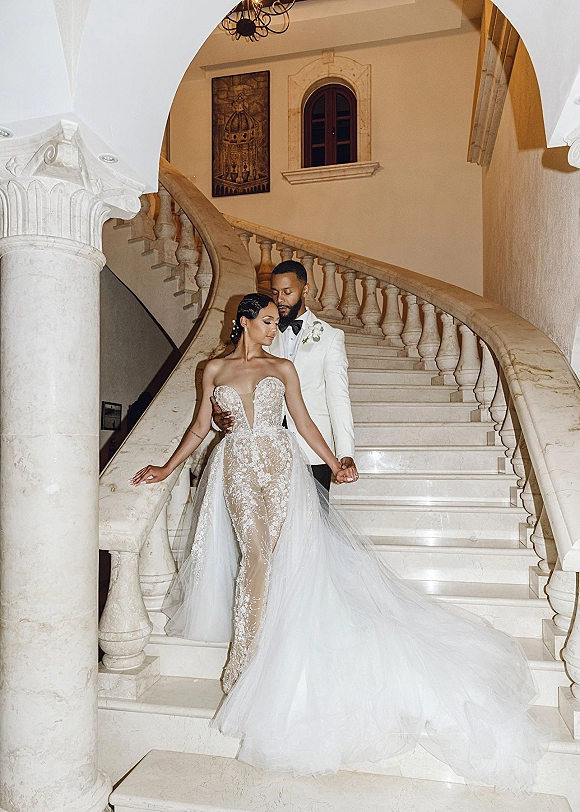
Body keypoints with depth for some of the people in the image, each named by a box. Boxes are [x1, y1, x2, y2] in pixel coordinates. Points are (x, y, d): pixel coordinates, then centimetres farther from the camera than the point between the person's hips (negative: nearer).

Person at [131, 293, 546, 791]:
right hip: (238, 469, 0)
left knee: (291, 551, -7)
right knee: (256, 550, -10)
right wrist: (167, 468, 9)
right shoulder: (215, 370, 10)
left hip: (281, 466, 1)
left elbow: (304, 421, 10)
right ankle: (253, 654, 5)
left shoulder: (283, 368, 11)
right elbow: (201, 426, 13)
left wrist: (334, 465, 4)